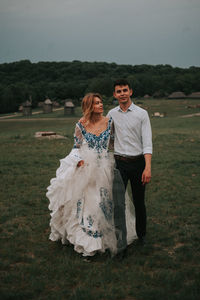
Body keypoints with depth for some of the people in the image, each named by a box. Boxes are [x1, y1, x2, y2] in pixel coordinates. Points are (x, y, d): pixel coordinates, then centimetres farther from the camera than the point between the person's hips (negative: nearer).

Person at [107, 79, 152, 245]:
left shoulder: (142, 113, -3)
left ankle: (141, 235, 28)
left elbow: (147, 142, -9)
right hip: (119, 163, 2)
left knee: (139, 202, 10)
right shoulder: (111, 114, 6)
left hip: (138, 162, -2)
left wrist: (148, 167, -18)